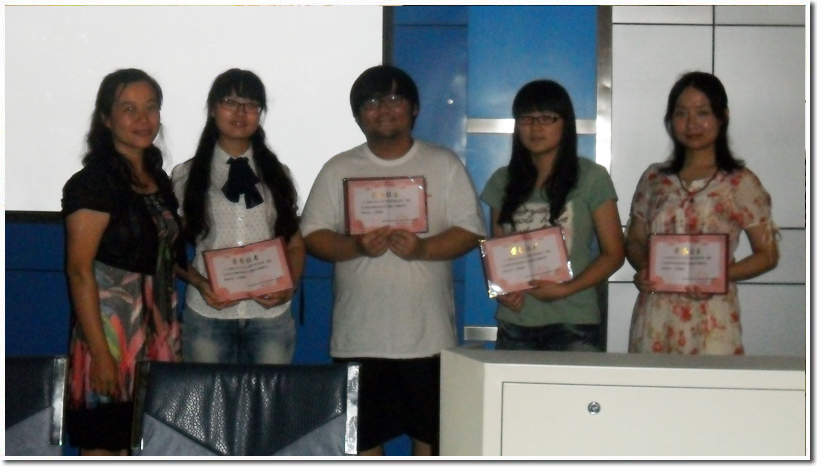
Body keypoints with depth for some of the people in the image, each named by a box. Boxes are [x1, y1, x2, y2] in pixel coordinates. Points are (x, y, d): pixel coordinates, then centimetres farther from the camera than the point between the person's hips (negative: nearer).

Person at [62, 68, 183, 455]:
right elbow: (79, 271, -14)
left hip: (157, 333, 7)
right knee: (102, 448, -3)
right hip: (110, 328, -7)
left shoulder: (158, 179, 14)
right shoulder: (93, 182, -9)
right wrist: (100, 353, -19)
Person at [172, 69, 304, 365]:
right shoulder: (186, 176, 7)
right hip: (207, 313, -1)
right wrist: (199, 283, -11)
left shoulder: (278, 175, 12)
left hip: (271, 315, 1)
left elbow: (295, 245, 13)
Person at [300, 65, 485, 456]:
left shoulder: (445, 165, 7)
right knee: (362, 438, 7)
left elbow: (469, 230, 0)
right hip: (358, 336, 1)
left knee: (432, 435, 5)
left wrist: (424, 248, -18)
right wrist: (356, 247, -16)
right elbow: (312, 235, 4)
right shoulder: (339, 170, 9)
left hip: (428, 334, -1)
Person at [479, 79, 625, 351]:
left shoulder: (591, 177, 0)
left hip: (572, 323, -3)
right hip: (514, 323, 3)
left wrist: (566, 289, -14)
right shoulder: (503, 181, 11)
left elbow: (613, 254, -1)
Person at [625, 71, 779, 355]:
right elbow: (634, 241, 16)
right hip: (655, 319, 3)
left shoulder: (740, 183, 0)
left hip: (711, 320, -3)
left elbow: (767, 254, 2)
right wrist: (642, 268, -5)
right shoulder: (654, 179, 9)